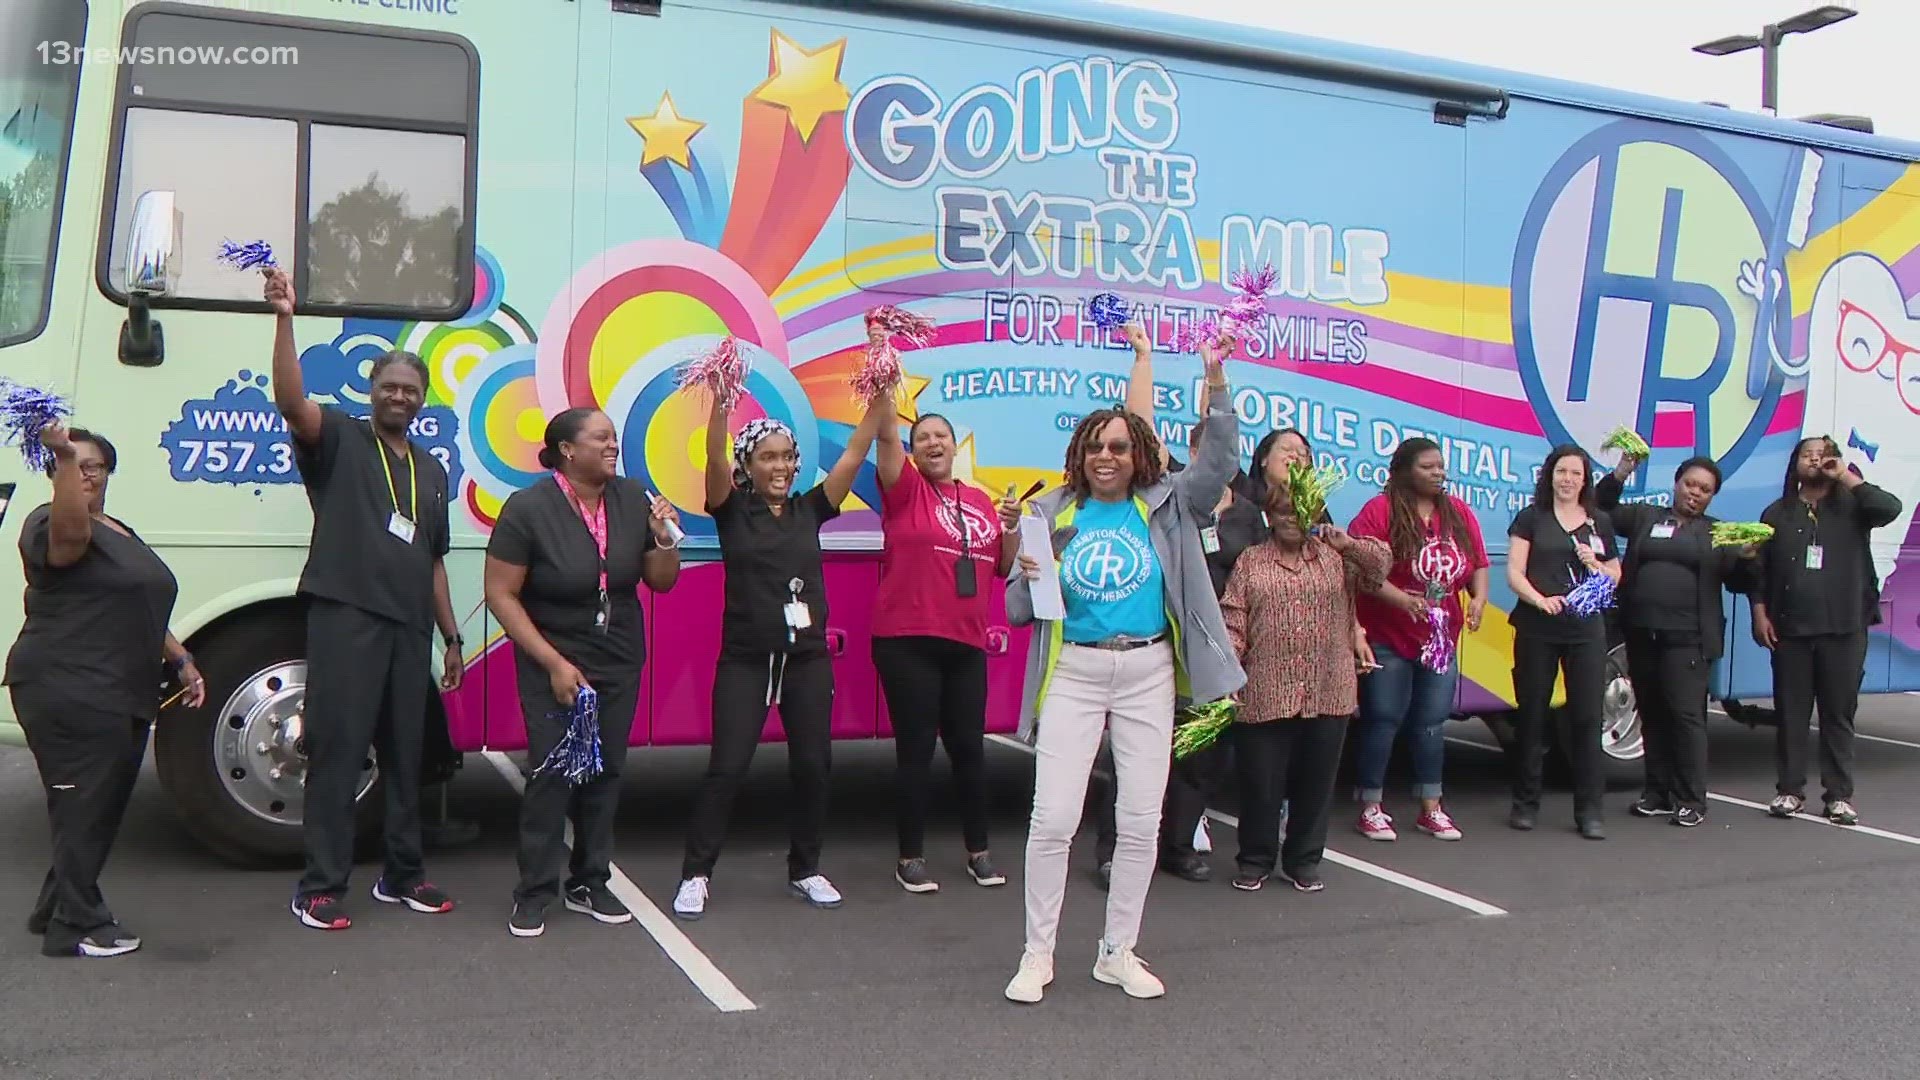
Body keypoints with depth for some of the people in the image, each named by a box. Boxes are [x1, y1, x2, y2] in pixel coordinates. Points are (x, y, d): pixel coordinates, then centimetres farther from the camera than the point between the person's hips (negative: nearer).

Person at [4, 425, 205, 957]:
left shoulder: (121, 535, 21)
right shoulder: (50, 524, -7)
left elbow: (139, 613, 26)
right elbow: (70, 527, -34)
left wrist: (182, 660, 18)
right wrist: (63, 456, -43)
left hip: (122, 697, 9)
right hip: (68, 693, -9)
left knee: (103, 808, 15)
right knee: (84, 806, -6)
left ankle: (56, 910, 27)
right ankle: (76, 927, 1)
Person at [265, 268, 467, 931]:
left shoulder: (431, 471, 20)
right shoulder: (339, 439, 4)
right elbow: (292, 403, -18)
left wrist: (452, 637, 18)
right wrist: (284, 320, -30)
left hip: (410, 626, 6)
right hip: (345, 616, -6)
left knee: (404, 752, 11)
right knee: (337, 749, -6)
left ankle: (403, 875, 22)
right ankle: (320, 887, 1)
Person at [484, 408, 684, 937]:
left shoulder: (632, 499, -1)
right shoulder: (528, 509, -13)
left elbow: (661, 582, 7)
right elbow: (501, 594, -13)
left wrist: (665, 539, -14)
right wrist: (554, 663, -17)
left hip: (619, 665, 4)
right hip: (552, 665, -4)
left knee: (605, 772, 7)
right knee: (551, 774, -7)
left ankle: (589, 884, 20)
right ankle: (534, 893, 5)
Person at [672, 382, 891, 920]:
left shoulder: (809, 510, 6)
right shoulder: (732, 511, -1)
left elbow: (854, 455, -1)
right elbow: (715, 459, -19)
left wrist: (881, 397, -11)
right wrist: (721, 398, -32)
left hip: (808, 658, 3)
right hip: (745, 659, -3)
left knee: (812, 766, 7)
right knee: (727, 768, -4)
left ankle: (805, 869, 23)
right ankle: (696, 874, 8)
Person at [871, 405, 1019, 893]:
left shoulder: (980, 501, 13)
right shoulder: (906, 490, 1)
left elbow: (1004, 567, 16)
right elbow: (887, 436, -14)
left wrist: (1012, 527, -1)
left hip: (967, 643, 4)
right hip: (907, 642, -4)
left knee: (969, 746, 10)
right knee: (916, 750, 0)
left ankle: (978, 851, 22)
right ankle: (911, 857, 11)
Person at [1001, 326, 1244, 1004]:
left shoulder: (1166, 505, 6)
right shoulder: (1054, 513, 6)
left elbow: (1218, 464, -11)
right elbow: (1019, 611, 6)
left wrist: (1216, 382, -21)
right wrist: (1028, 580, -17)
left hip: (1148, 674, 1)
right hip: (1072, 673, -1)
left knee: (1141, 820, 6)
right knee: (1053, 818, -5)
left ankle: (1118, 953, 22)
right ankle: (1037, 954, 10)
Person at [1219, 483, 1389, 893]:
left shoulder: (1336, 557, 11)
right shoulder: (1251, 562, 7)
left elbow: (1382, 565, -2)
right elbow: (1233, 624, 0)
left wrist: (1346, 543, -15)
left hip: (1328, 695, 2)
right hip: (1265, 696, -2)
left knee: (1316, 782, 10)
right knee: (1260, 782, 4)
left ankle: (1303, 861, 25)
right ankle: (1255, 862, 20)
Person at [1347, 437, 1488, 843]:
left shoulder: (1459, 513, 8)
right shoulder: (1380, 511, -10)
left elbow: (1478, 566, 13)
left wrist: (1478, 599, -7)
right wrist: (1401, 599, -28)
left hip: (1441, 640, 6)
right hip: (1386, 640, -5)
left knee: (1432, 724, 12)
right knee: (1383, 722, 1)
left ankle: (1431, 809, 21)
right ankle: (1371, 809, 10)